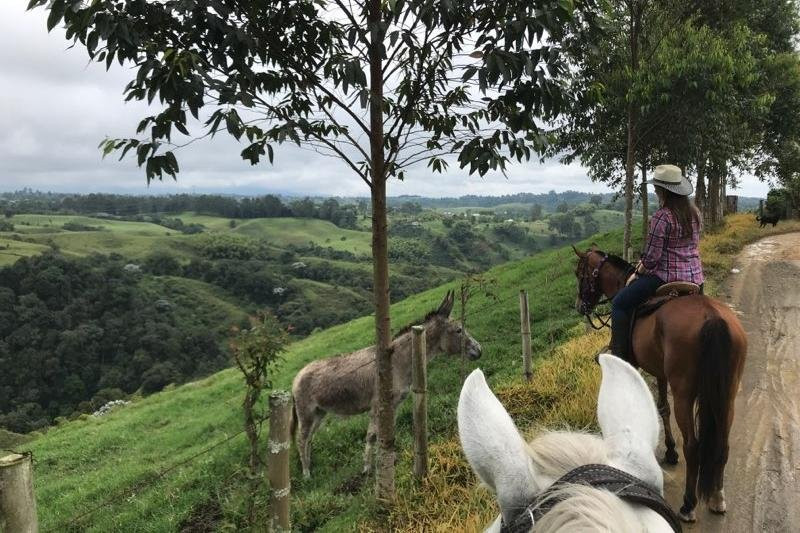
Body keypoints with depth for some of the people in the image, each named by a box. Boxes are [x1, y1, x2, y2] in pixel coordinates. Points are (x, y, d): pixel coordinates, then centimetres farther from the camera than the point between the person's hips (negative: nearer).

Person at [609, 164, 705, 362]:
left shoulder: (662, 217, -19)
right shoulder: (694, 213, 7)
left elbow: (651, 257, -18)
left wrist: (637, 273, 2)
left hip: (668, 277, -9)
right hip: (695, 277, 9)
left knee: (620, 303, 2)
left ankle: (620, 355, 3)